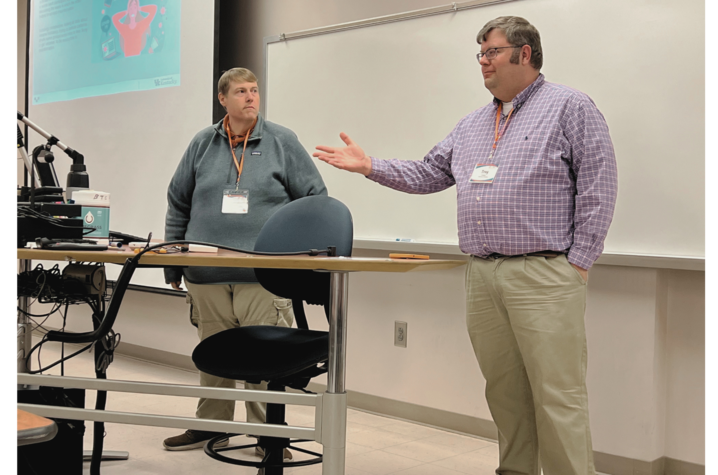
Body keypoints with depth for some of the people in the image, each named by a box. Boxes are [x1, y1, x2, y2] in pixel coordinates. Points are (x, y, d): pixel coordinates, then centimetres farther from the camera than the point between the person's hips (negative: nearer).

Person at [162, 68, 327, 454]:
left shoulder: (283, 142, 5)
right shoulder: (203, 144, 12)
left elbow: (315, 200, 5)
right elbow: (178, 204, 16)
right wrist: (173, 264, 14)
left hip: (265, 275, -3)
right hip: (207, 276, 3)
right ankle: (210, 424, 26)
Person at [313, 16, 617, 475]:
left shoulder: (570, 106, 0)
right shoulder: (473, 124, 20)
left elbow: (598, 188, -5)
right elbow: (429, 175, 22)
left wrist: (578, 262, -10)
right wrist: (370, 165, 10)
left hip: (544, 277, -6)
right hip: (482, 277, 7)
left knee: (557, 395, -6)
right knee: (505, 393, 12)